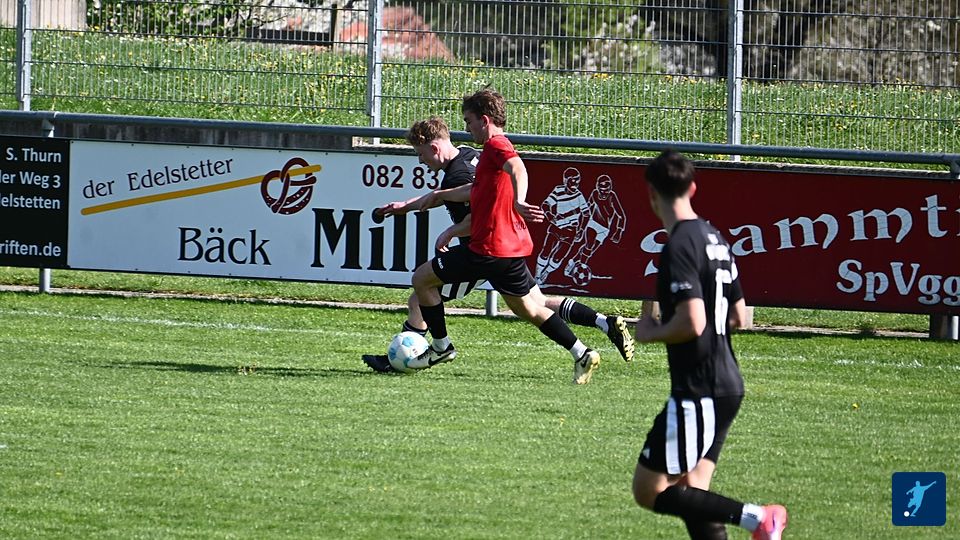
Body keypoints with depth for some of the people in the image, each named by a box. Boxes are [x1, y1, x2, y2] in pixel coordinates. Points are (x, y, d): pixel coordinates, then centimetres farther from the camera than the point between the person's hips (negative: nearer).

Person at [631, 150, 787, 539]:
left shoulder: (678, 246, -17)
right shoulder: (714, 238, 12)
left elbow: (691, 323, -25)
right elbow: (738, 317, 18)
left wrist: (650, 332, -7)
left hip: (698, 391, -9)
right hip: (728, 384, 9)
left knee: (649, 491, -4)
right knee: (692, 496, 13)